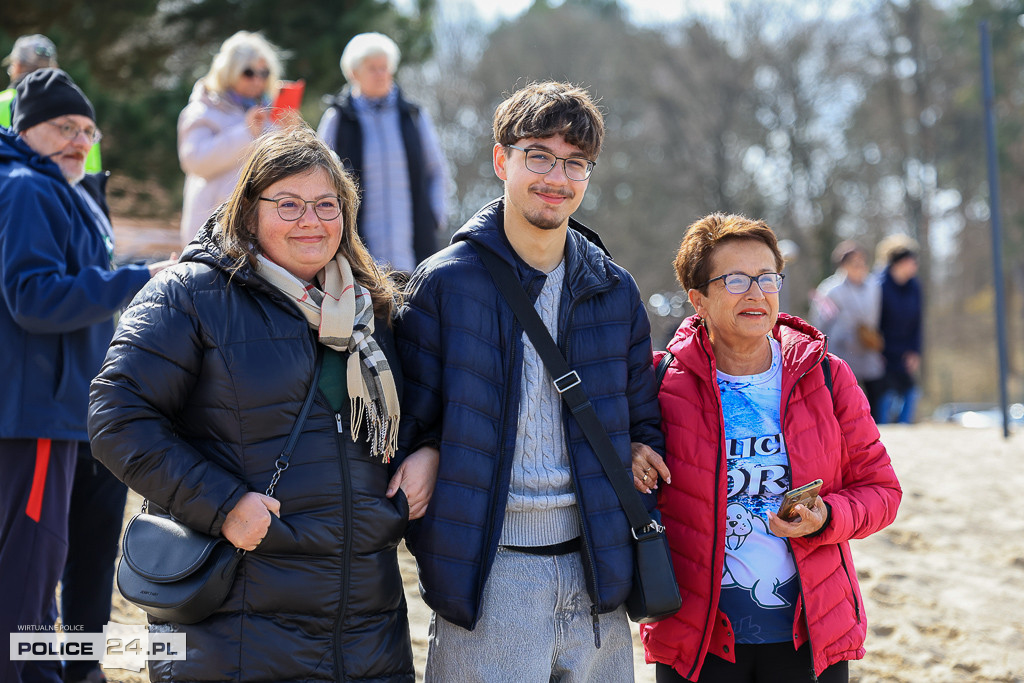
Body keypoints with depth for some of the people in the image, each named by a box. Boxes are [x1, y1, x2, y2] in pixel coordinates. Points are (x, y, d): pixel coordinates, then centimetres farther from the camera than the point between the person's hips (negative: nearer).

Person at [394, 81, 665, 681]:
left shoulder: (615, 291, 10)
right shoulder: (445, 283, -2)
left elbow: (645, 425, 19)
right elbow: (406, 429, -1)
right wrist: (434, 548, -6)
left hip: (594, 571, 4)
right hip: (488, 570, -4)